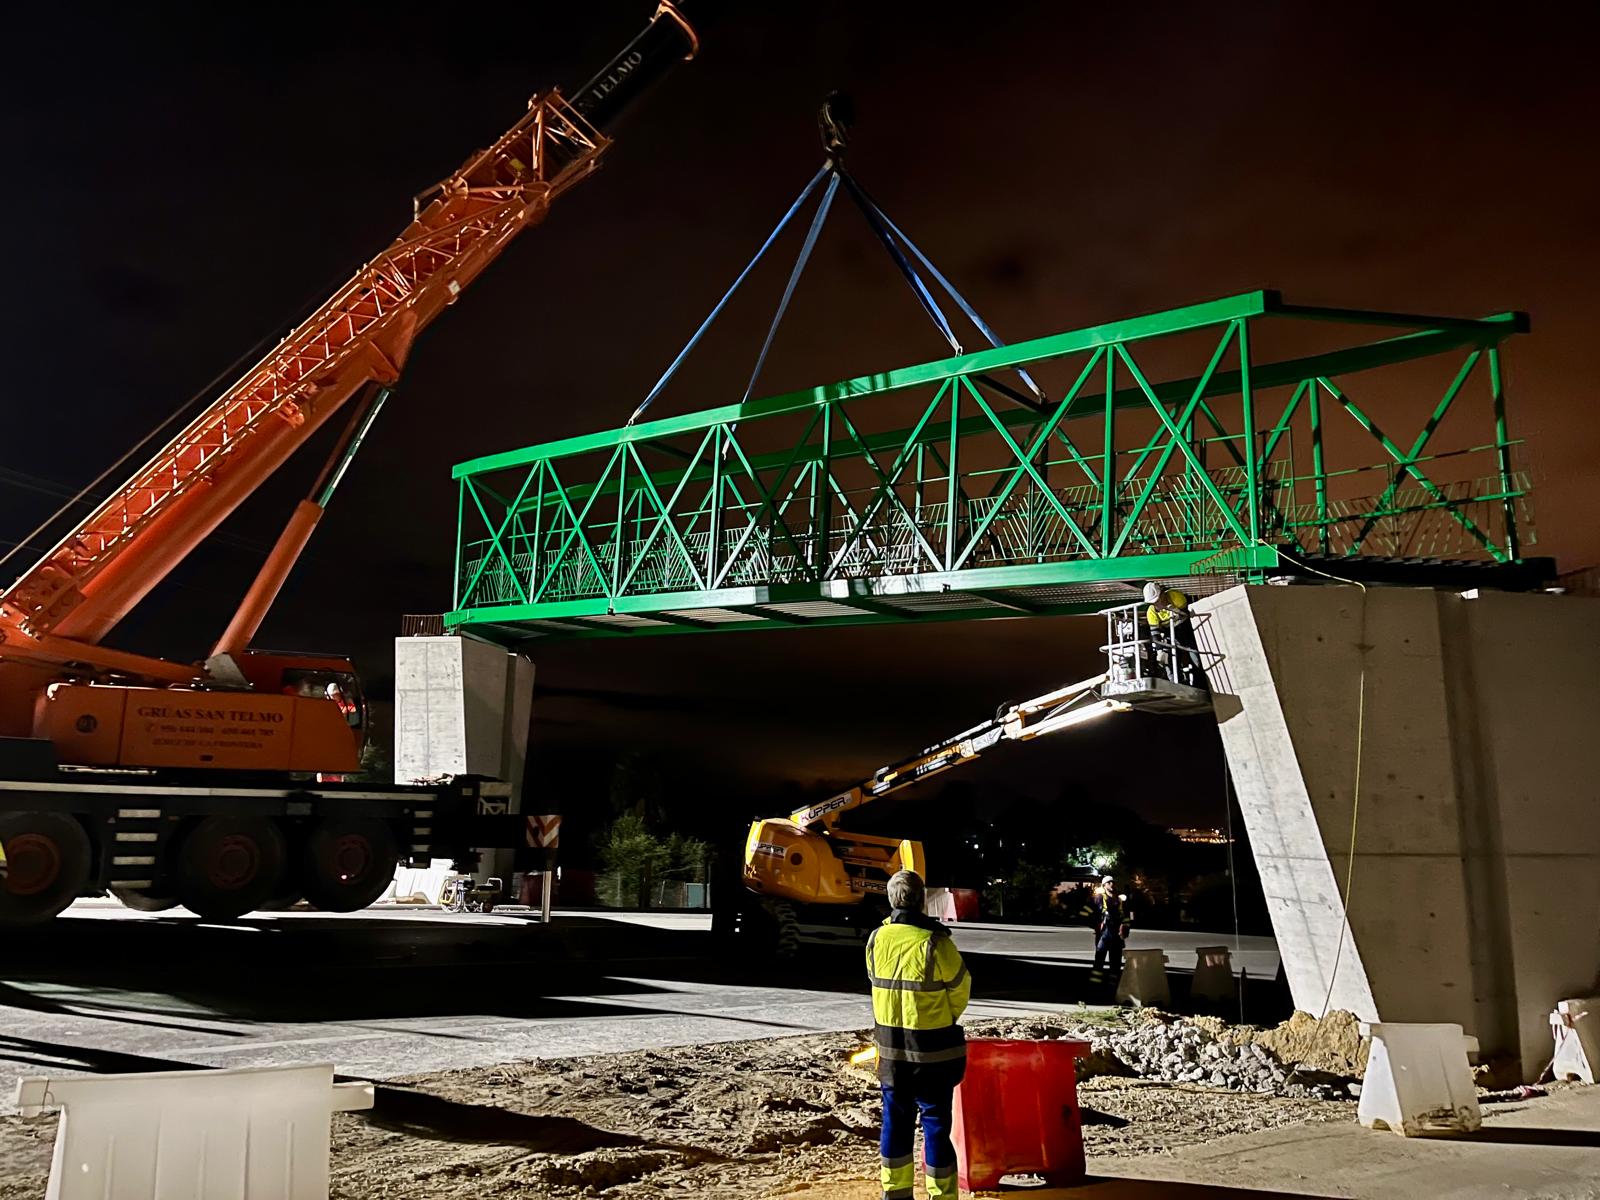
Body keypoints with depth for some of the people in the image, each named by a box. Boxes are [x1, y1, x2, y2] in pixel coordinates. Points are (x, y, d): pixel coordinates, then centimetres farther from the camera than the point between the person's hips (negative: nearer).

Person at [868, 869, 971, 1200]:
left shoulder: (876, 939, -6)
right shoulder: (936, 943, -18)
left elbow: (877, 983, 5)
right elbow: (960, 991, -6)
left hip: (890, 1047, 4)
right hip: (932, 1051, -4)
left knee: (895, 1120, 15)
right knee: (935, 1123, 6)